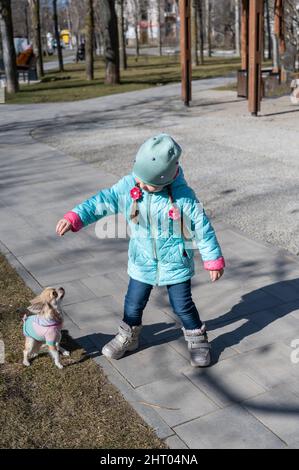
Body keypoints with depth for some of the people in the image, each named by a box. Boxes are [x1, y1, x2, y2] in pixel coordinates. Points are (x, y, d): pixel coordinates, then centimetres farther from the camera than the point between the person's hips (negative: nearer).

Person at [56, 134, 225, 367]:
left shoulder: (184, 196, -21)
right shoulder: (128, 186, -14)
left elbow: (202, 227, -13)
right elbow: (102, 201, -13)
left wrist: (213, 259, -6)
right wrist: (75, 217, -27)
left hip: (176, 264, -3)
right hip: (142, 263, 3)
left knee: (183, 305, 7)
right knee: (133, 304, 15)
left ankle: (198, 341, 33)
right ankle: (128, 337, 42)